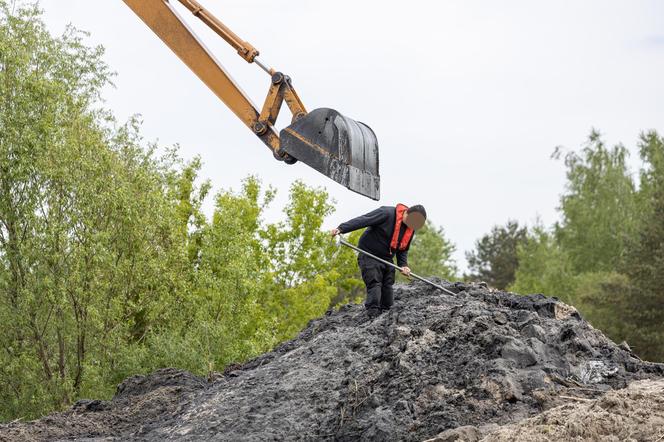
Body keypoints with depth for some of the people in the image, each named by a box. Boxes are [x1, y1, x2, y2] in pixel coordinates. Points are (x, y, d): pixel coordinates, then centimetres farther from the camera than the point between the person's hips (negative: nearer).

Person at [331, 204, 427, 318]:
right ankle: (373, 315, -22)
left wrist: (403, 265, -6)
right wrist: (341, 229, -34)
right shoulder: (387, 213, -20)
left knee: (388, 287, 6)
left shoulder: (411, 229, 3)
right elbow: (362, 220, -25)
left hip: (387, 259, 7)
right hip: (369, 256, -7)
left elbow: (403, 250, 13)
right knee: (374, 284, -17)